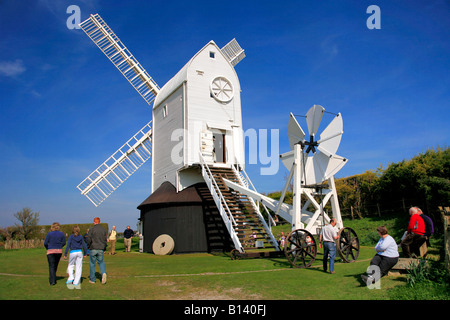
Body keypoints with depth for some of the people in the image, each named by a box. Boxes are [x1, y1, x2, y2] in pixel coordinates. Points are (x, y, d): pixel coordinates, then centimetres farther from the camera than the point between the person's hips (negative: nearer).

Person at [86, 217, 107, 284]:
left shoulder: (91, 229, -7)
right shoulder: (103, 229, 5)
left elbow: (89, 239, -10)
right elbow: (105, 240, 7)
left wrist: (88, 246, 8)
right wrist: (104, 248, 16)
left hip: (93, 249, -3)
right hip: (101, 249, 3)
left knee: (92, 263, 8)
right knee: (101, 262, 16)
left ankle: (92, 279, 15)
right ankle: (103, 273, -11)